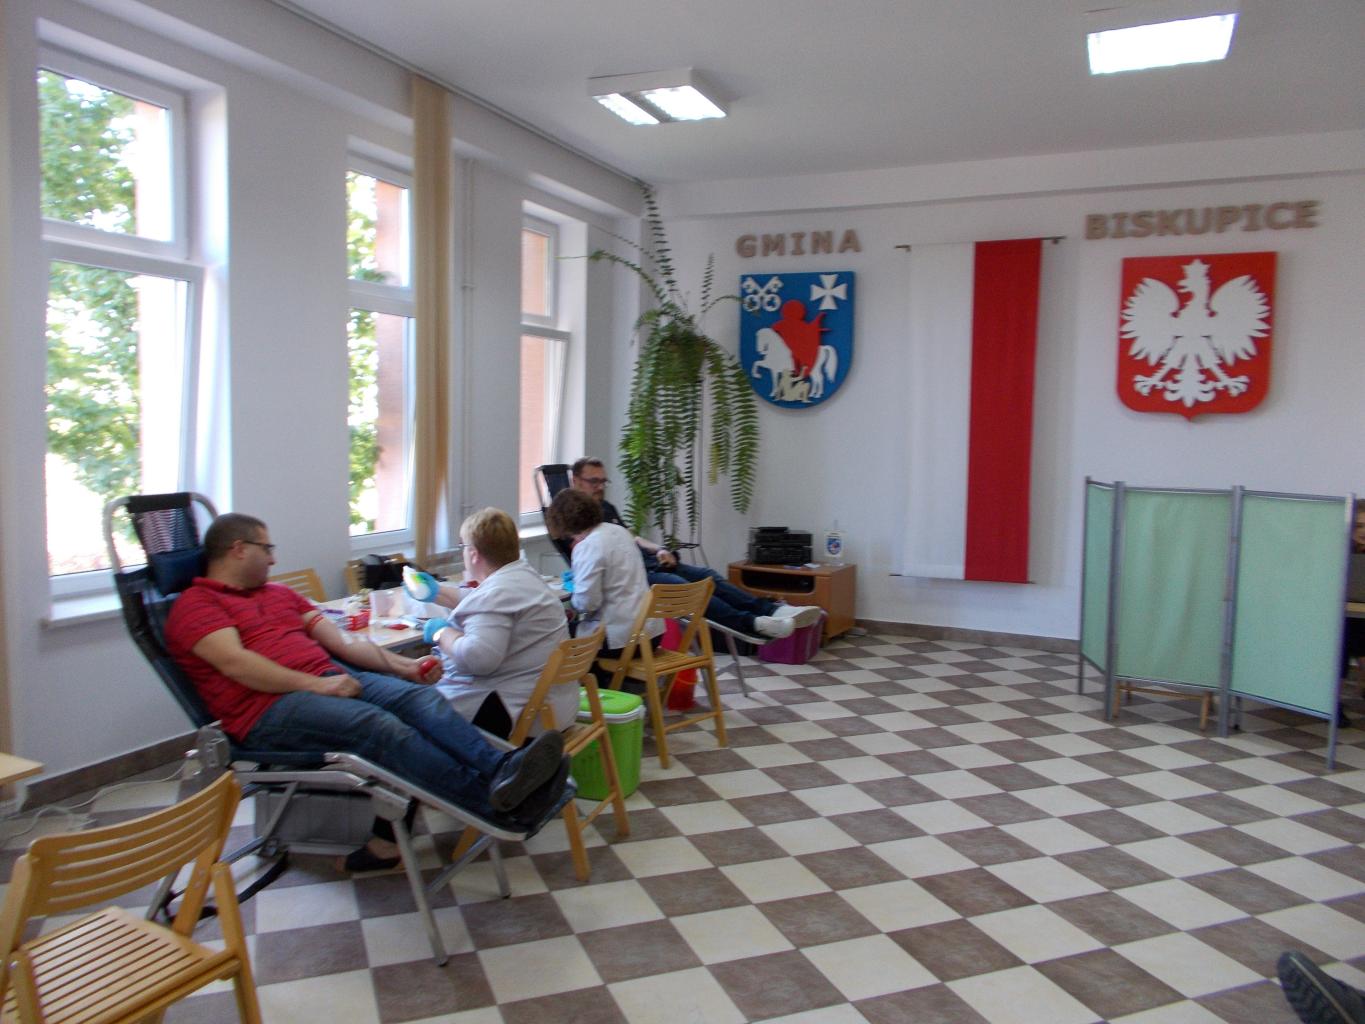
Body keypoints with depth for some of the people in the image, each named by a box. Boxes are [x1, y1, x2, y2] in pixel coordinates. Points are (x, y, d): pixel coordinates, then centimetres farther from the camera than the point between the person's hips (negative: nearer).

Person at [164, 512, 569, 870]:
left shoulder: (279, 594, 29)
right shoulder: (196, 603, 6)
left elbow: (342, 643, 21)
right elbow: (235, 663, -12)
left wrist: (404, 666, 7)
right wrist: (316, 684, -20)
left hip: (330, 678, 7)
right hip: (269, 707, -7)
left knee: (420, 697, -22)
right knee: (379, 726, -32)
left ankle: (500, 768, -44)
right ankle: (500, 807, -43)